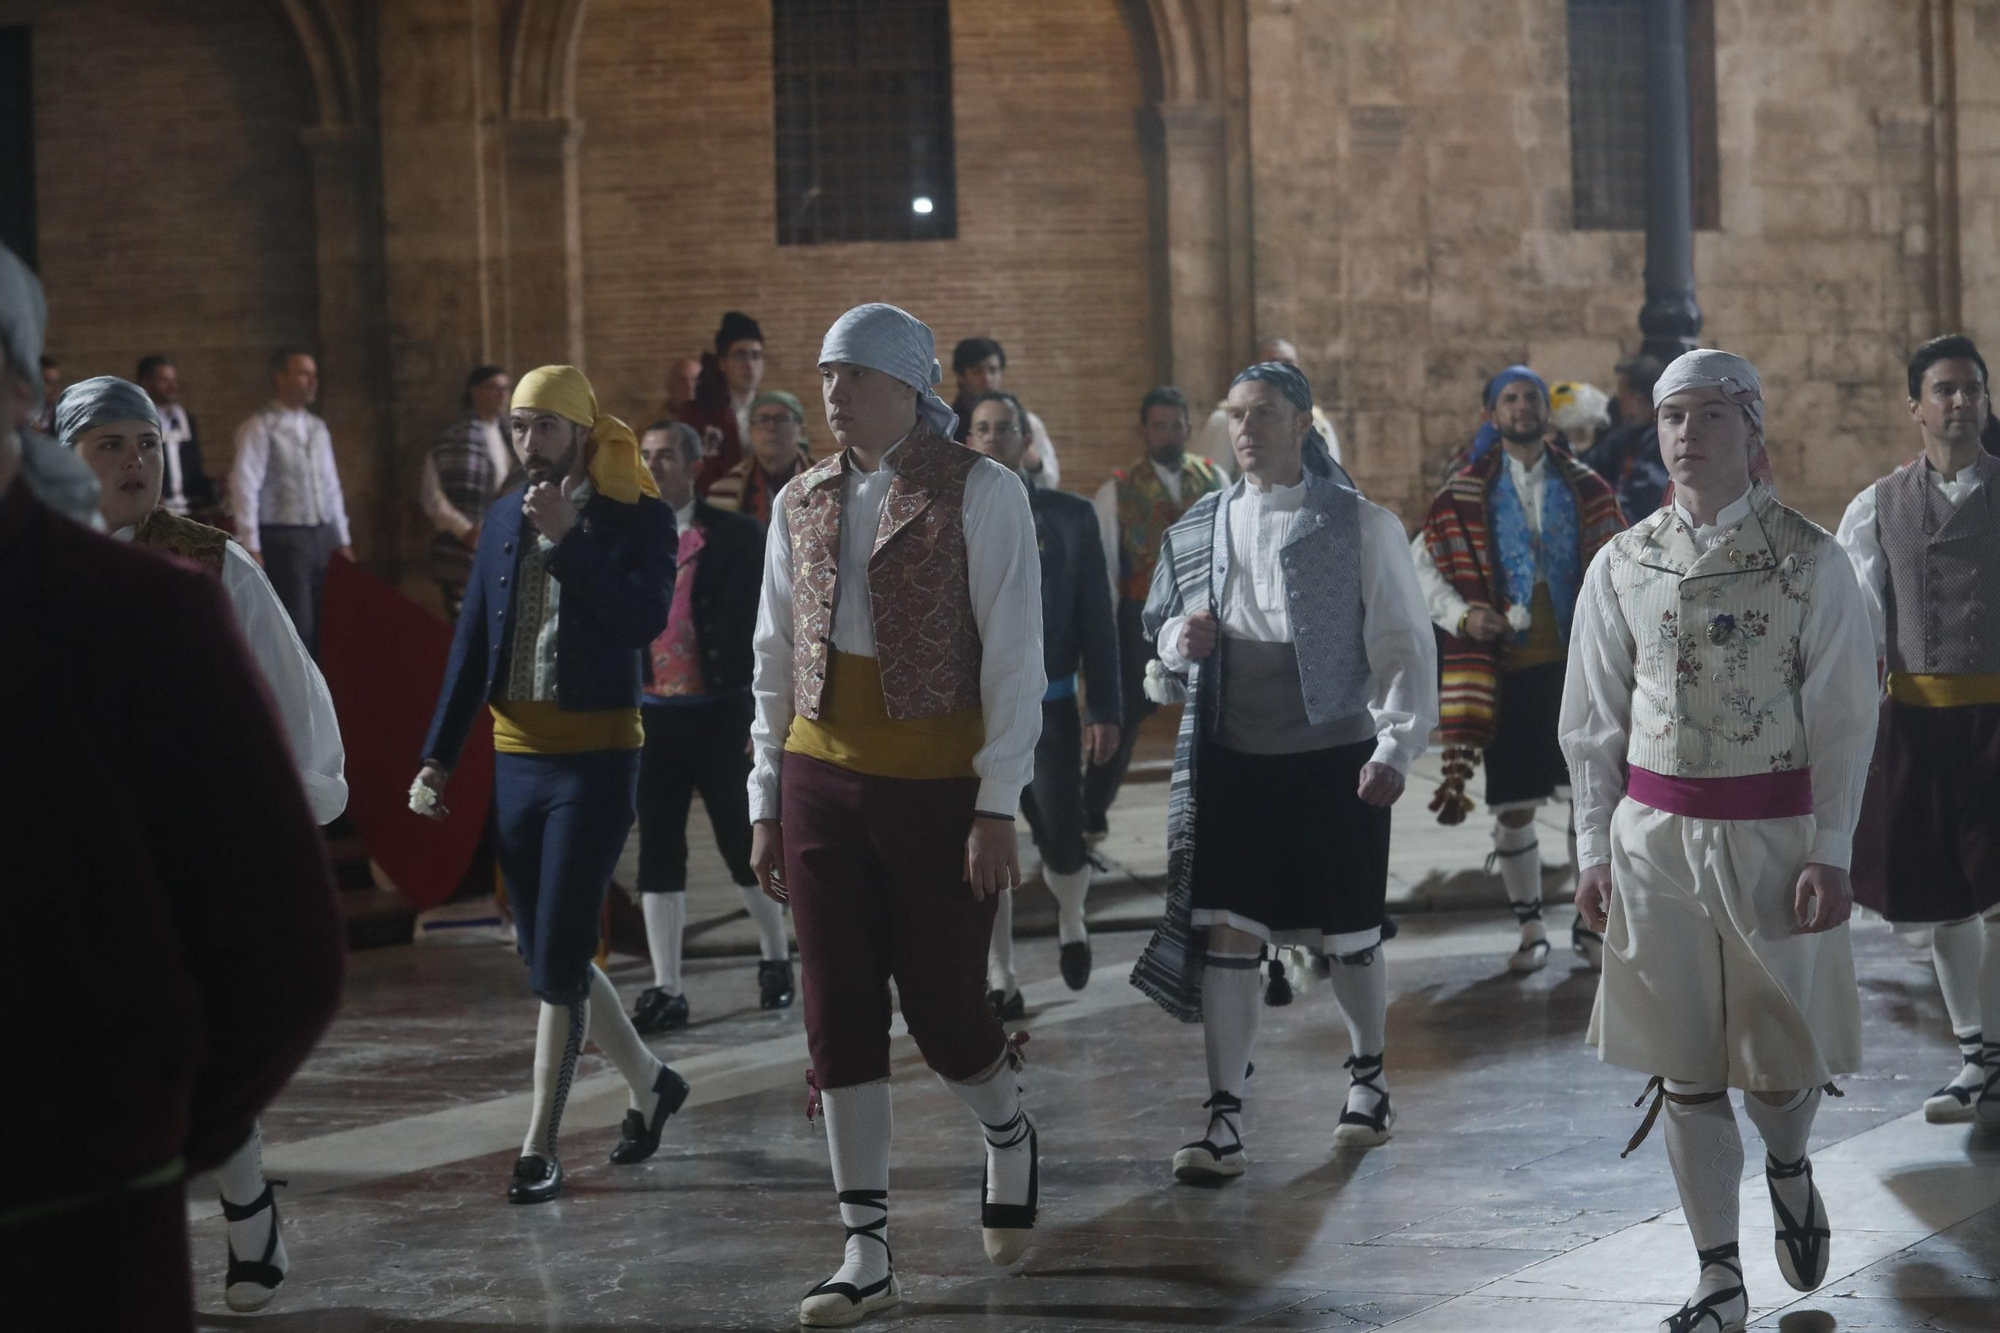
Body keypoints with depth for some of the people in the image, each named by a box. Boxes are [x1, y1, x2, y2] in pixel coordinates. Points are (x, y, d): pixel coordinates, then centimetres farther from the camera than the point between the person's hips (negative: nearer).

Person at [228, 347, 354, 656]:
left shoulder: (317, 428, 14)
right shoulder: (260, 429, -7)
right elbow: (244, 487, -12)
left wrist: (342, 539, 17)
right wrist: (251, 547, -17)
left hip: (322, 537, 7)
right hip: (283, 538, -7)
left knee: (321, 630, 7)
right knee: (295, 630, -9)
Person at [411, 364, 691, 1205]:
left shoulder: (638, 520, -6)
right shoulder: (503, 519, 9)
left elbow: (645, 619, -22)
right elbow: (471, 645, 11)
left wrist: (567, 539, -23)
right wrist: (437, 758, 7)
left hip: (596, 759, -6)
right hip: (517, 757, 6)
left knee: (558, 961, -8)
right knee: (547, 955, 11)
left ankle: (540, 1148, -1)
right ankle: (649, 1082, 32)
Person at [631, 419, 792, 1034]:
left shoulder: (737, 537, -3)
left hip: (721, 714, -3)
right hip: (652, 715, 3)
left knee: (743, 844, 7)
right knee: (658, 854, 3)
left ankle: (776, 959, 28)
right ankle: (666, 990, 8)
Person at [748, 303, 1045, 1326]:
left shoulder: (979, 493, -7)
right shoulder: (803, 503, 8)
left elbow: (1014, 657, -9)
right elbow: (775, 656, 13)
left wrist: (997, 807, -13)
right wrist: (766, 801, 10)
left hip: (938, 783, -4)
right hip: (823, 781, 4)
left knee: (943, 1010, 1)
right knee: (837, 1020, 2)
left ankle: (1009, 1141, 35)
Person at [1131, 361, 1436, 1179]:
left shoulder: (1361, 527, -3)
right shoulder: (1201, 530, 8)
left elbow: (1403, 645, -4)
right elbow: (1163, 630, 19)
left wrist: (1396, 747, -13)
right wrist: (1180, 641, -4)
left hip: (1333, 758, -2)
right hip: (1231, 760, 3)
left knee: (1347, 936, 9)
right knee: (1226, 934, -4)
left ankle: (1368, 1078, 34)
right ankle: (1224, 1120, -1)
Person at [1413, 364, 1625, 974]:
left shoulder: (1585, 489, 7)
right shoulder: (1466, 495, 4)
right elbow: (1419, 562, 7)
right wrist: (1460, 615, -8)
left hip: (1575, 664, 1)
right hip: (1505, 667, 0)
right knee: (1514, 809, 3)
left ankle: (1590, 922, 13)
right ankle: (1530, 929, 15)